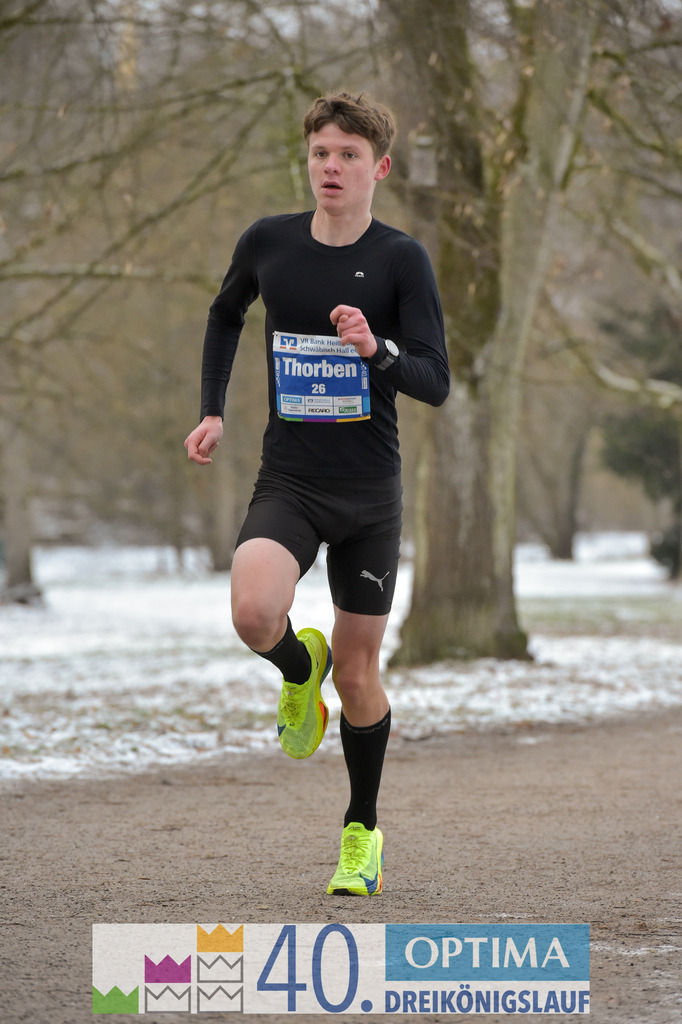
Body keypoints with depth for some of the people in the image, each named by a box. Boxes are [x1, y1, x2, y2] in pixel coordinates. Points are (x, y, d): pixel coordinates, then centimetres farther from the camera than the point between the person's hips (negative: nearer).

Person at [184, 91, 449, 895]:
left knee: (357, 673, 6)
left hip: (370, 495, -1)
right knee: (253, 613, -28)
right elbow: (226, 314, 22)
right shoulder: (268, 243, 0)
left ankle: (362, 832, 28)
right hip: (287, 483, 1)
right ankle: (301, 667, 9)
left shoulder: (401, 260, -7)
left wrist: (377, 350, -31)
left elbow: (435, 384, -11)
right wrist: (211, 410, 12)